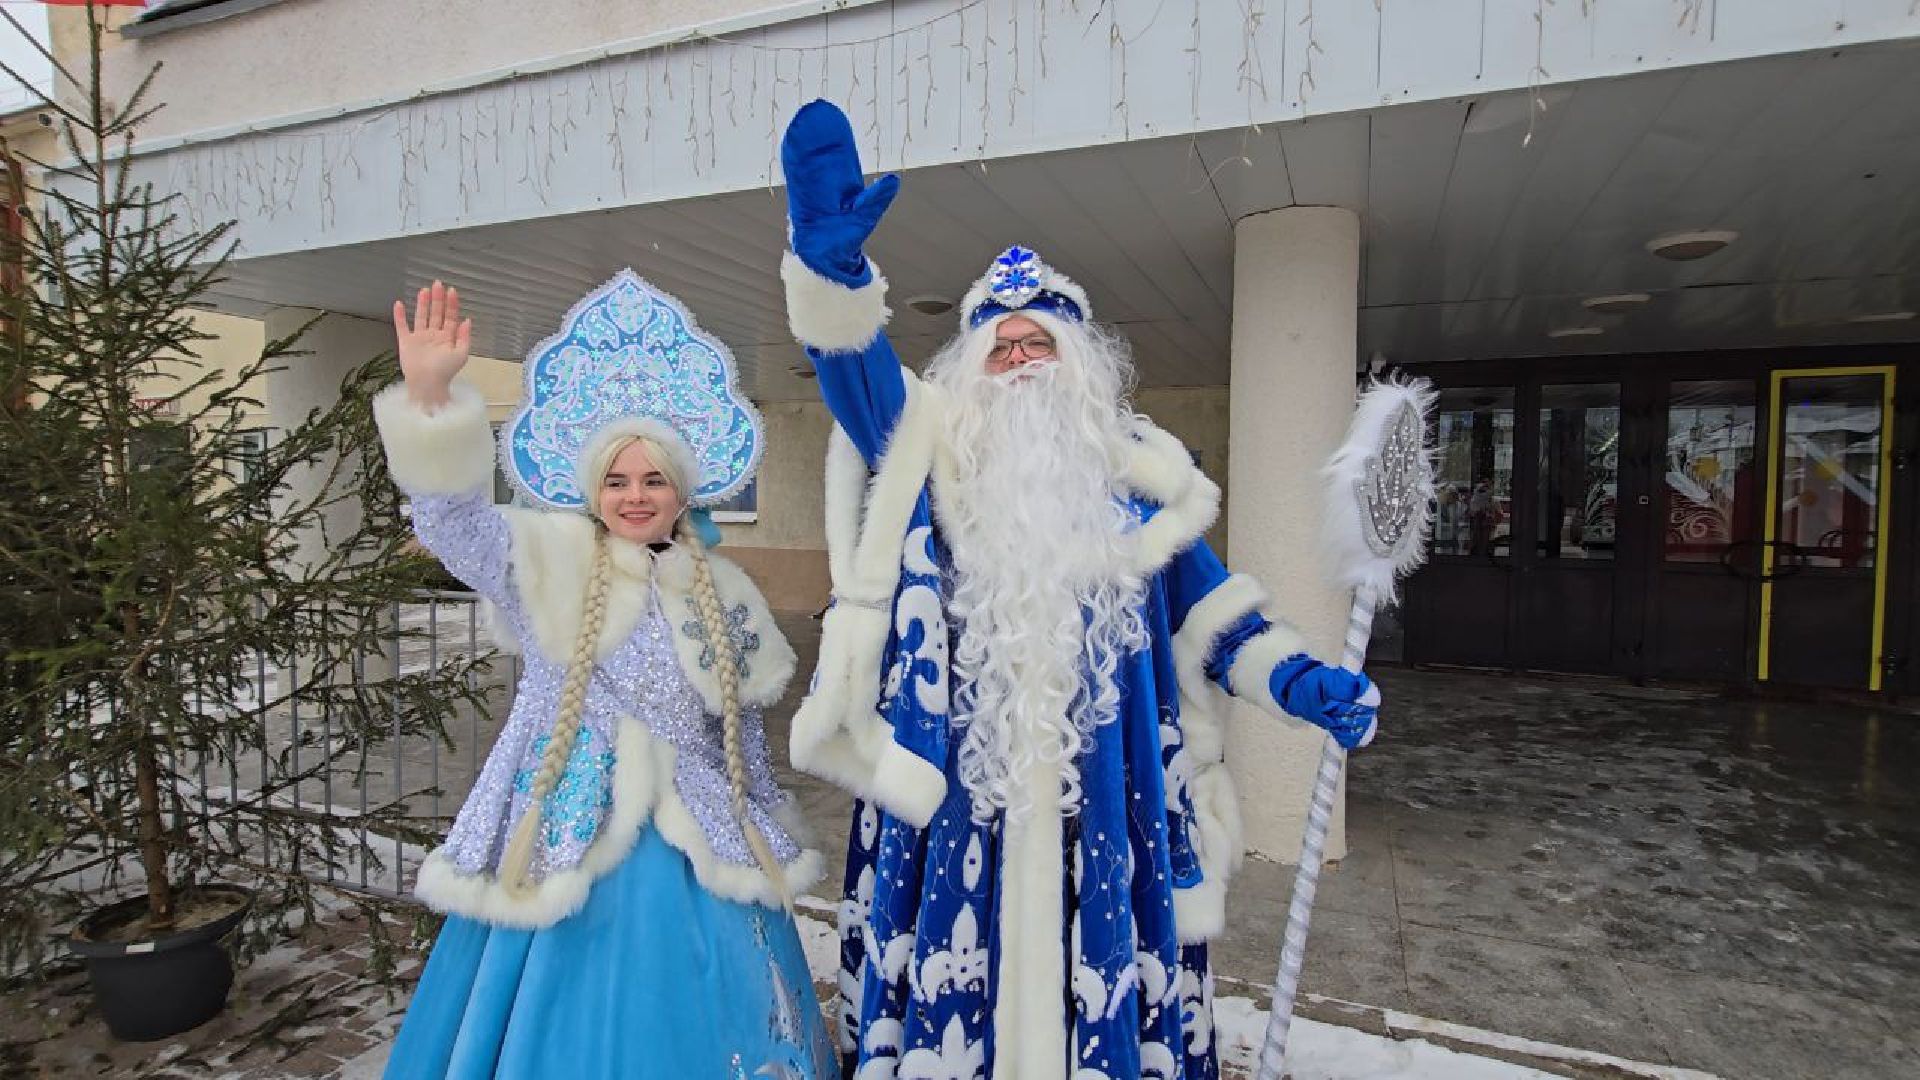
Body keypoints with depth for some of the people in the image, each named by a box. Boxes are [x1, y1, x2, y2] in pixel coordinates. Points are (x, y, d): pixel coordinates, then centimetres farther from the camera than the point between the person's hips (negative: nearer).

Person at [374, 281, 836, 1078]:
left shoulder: (720, 592, 7)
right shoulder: (554, 559, -2)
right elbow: (458, 522, -21)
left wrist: (763, 833, 19)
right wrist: (430, 397, -36)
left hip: (694, 848, 3)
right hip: (567, 837, -2)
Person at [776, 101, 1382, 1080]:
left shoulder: (1139, 472, 12)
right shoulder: (936, 455, 7)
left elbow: (1204, 602, 13)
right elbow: (859, 378, -10)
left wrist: (1293, 680, -2)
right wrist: (830, 263, -28)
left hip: (1104, 792, 1)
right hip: (955, 779, -1)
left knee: (1104, 984, 7)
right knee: (949, 987, 5)